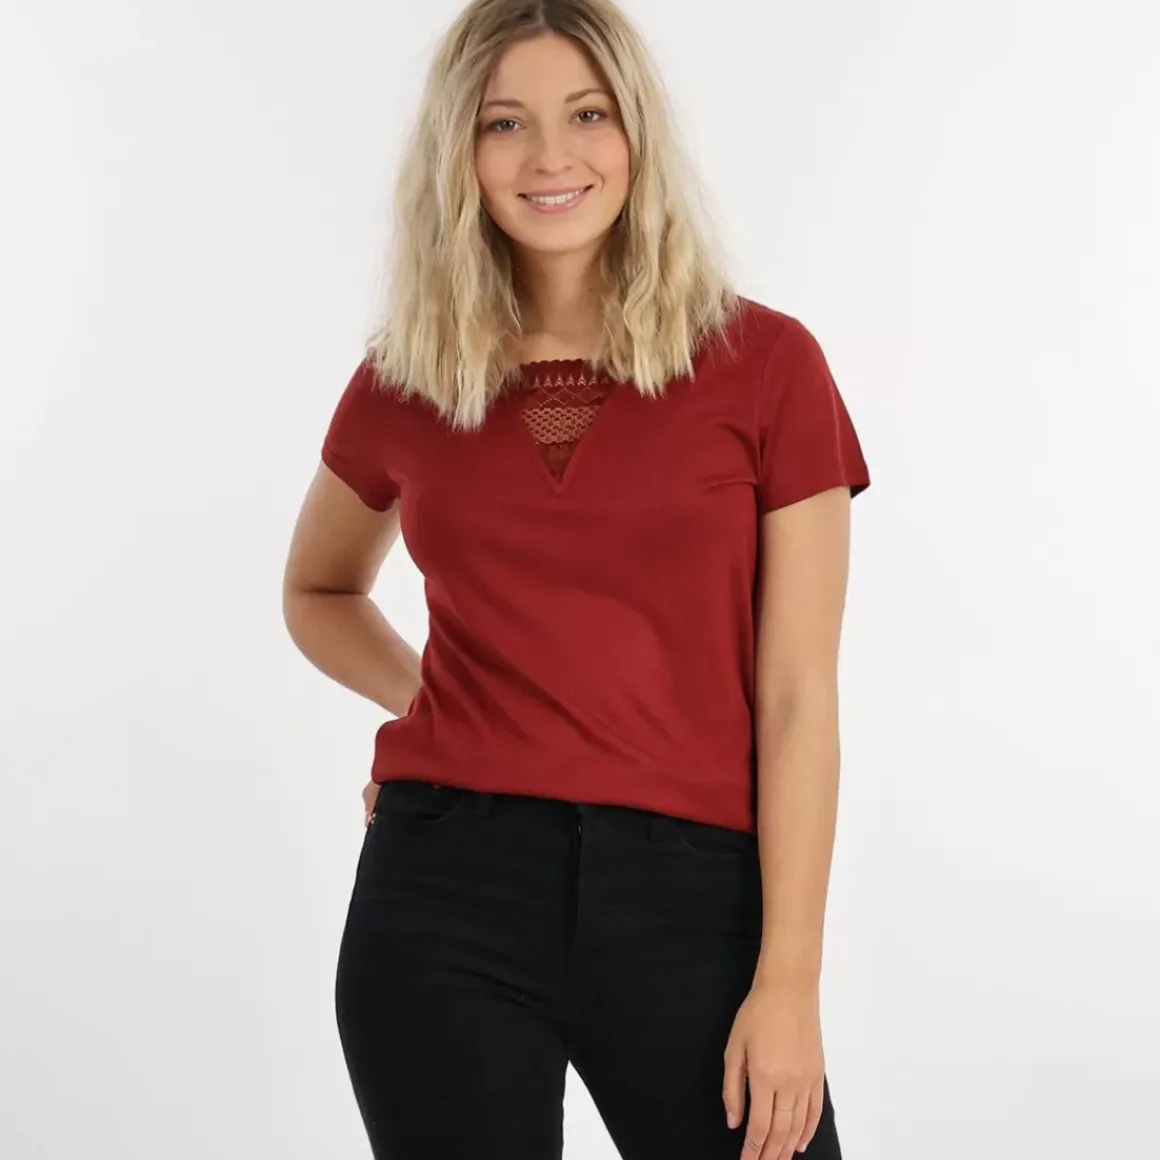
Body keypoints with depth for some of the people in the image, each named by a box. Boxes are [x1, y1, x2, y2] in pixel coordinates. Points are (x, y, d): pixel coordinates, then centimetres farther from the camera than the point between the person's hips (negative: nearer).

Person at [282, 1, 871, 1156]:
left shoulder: (764, 365, -1)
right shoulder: (402, 385, 5)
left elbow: (797, 696, -3)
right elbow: (318, 593, 25)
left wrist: (790, 979, -8)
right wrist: (435, 705, 7)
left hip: (692, 893, -1)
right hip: (447, 890, 2)